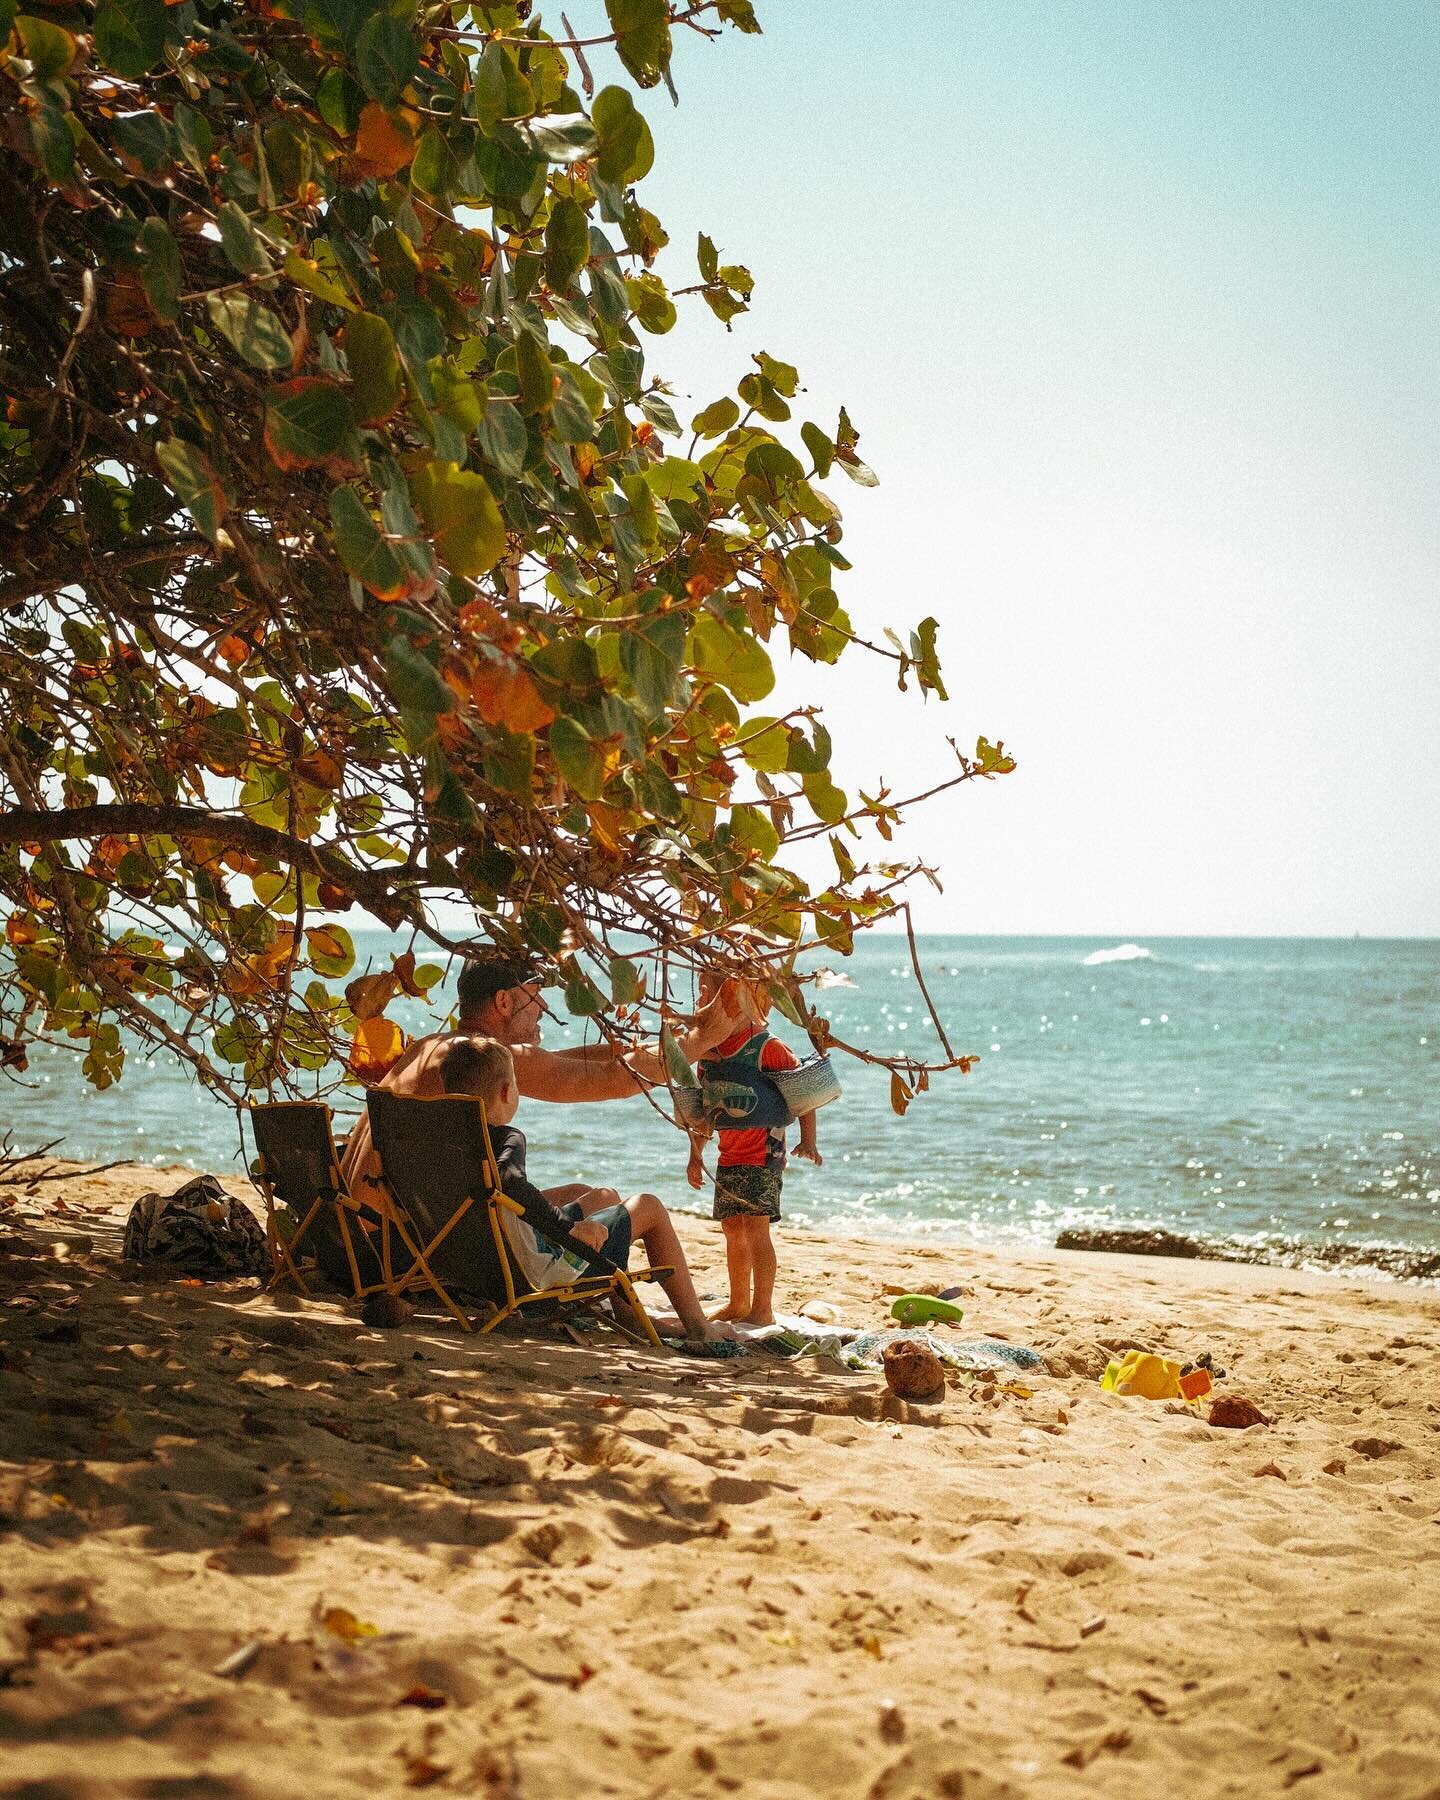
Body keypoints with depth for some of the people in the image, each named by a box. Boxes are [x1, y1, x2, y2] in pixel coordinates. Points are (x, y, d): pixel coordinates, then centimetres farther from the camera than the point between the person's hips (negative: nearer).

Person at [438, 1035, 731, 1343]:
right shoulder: (507, 1138, -23)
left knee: (605, 1197, 28)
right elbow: (507, 1179, -44)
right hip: (542, 1274, -9)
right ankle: (697, 1325, 13)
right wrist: (567, 1224, -36)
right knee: (648, 1207, 8)